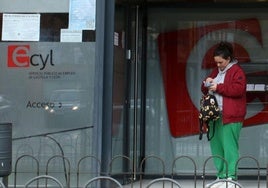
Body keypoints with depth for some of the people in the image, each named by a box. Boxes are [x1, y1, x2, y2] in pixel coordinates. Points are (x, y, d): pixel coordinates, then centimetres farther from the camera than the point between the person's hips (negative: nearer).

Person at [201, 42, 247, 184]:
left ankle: (231, 175, -8)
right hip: (214, 114, 7)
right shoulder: (216, 71, 20)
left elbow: (238, 89, -17)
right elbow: (205, 90, 25)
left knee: (229, 146, -10)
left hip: (230, 116, -7)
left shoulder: (237, 71, -3)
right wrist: (207, 83, 2)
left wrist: (218, 87, -17)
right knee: (216, 145, 6)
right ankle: (221, 174, 12)